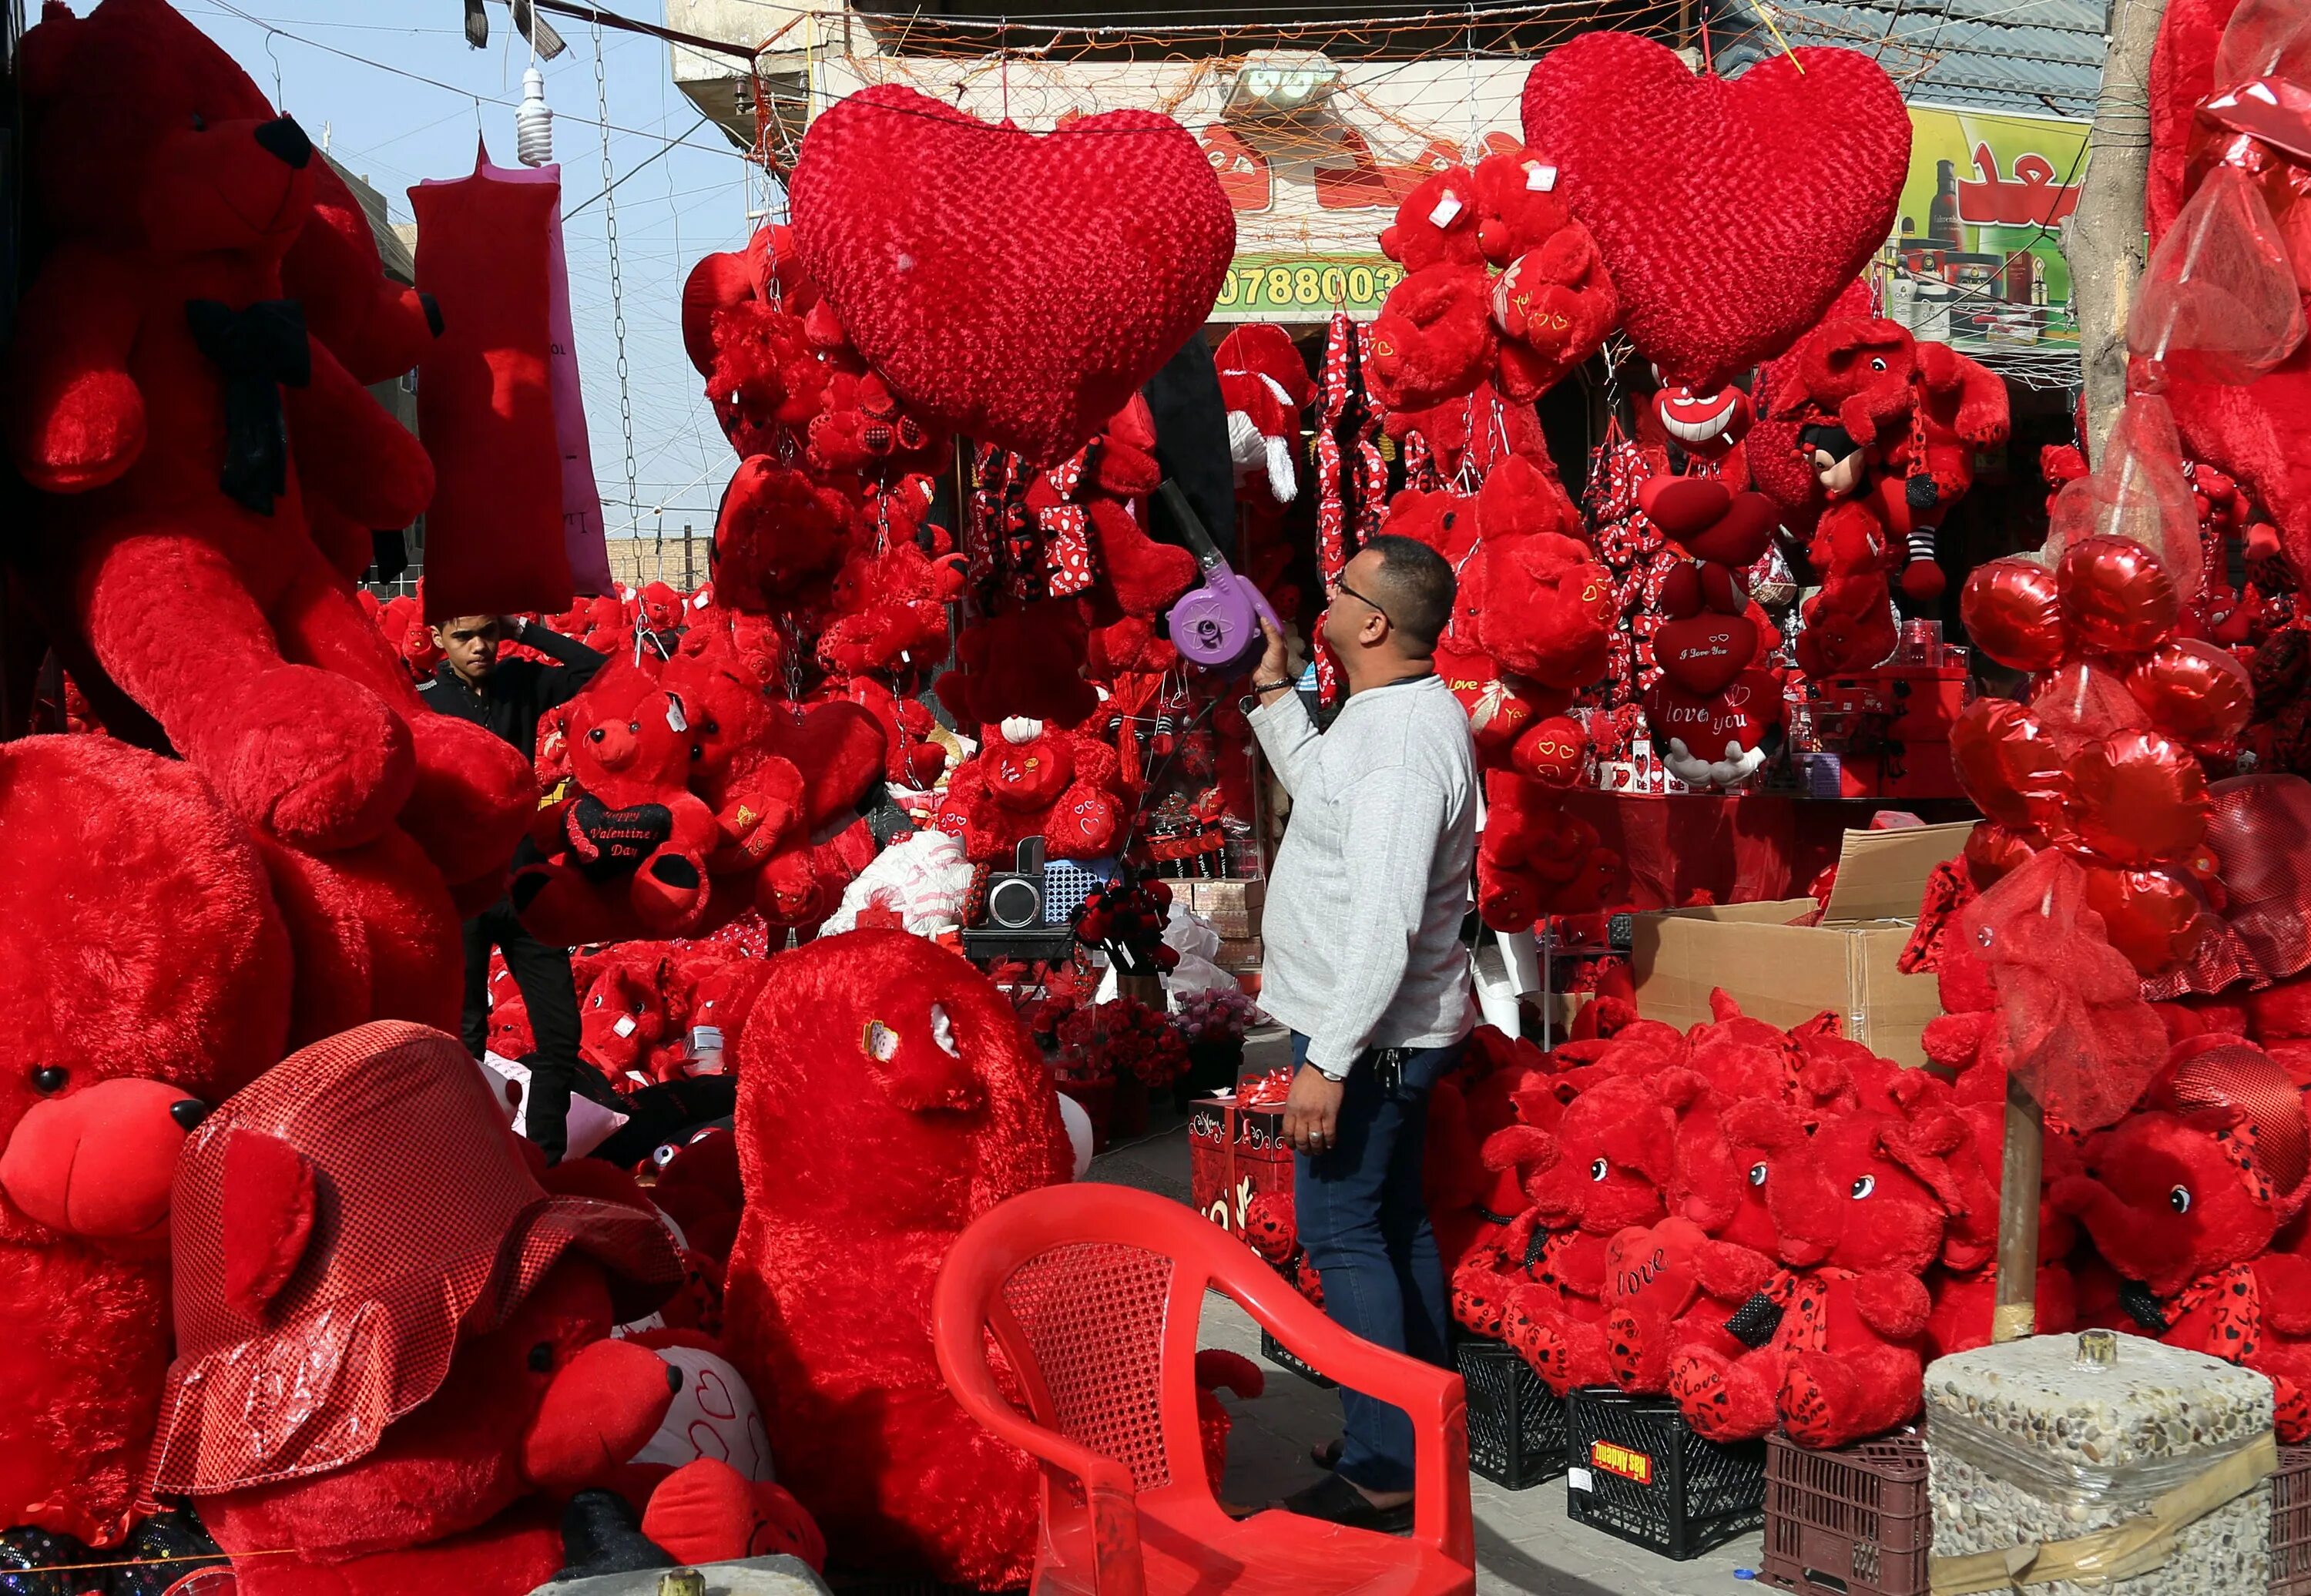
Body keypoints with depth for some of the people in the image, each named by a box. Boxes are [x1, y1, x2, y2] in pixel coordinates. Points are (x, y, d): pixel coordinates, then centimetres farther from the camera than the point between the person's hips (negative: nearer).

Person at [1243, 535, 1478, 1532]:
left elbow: (1386, 922, -30)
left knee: (1342, 1233, -4)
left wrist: (1327, 1061, -29)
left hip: (1366, 1034, -11)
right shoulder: (1394, 712, 9)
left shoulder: (1404, 739, -25)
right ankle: (1426, 1438, 31)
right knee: (1393, 1224, 18)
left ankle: (1386, 1476, 3)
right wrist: (1270, 686, 23)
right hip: (1386, 1029, 11)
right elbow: (1318, 786, 30)